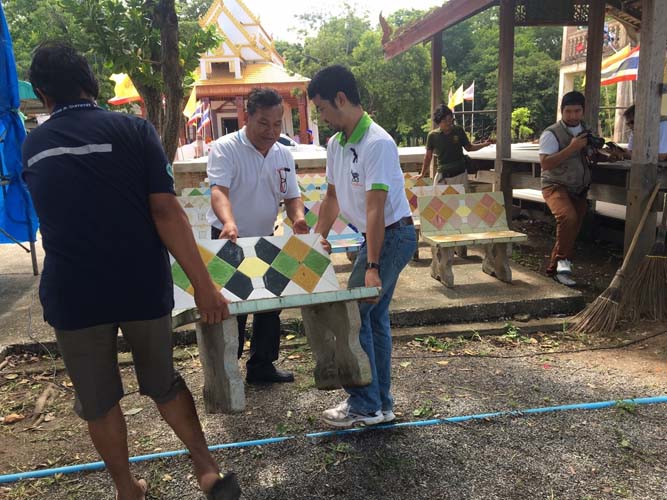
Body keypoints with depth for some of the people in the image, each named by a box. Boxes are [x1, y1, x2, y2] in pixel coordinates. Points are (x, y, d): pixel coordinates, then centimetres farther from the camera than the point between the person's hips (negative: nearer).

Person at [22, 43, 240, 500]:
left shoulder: (32, 148, 6)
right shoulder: (134, 130, -6)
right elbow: (166, 211, -15)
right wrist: (203, 284, -14)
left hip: (72, 294, 2)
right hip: (142, 288, -1)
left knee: (98, 401, 17)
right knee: (163, 383, 20)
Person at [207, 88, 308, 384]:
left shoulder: (283, 155, 5)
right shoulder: (225, 148, -14)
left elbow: (291, 195, 5)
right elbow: (219, 191, -27)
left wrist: (297, 218, -18)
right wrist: (229, 223, -47)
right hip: (230, 240, -6)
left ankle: (262, 366, 29)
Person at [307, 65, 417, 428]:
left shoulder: (377, 143, -21)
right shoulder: (335, 144, 7)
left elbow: (375, 209, -26)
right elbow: (332, 197, 17)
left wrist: (371, 267, -26)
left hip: (393, 235, -9)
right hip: (378, 236, 9)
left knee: (353, 315, -6)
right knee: (374, 317, 13)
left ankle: (364, 406, 7)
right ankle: (380, 404, 24)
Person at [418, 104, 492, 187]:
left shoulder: (459, 131, 0)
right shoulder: (432, 135, -4)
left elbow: (469, 147, 12)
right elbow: (428, 156, 6)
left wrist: (484, 144, -1)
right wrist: (422, 174, 11)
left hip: (460, 175, 1)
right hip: (442, 176, -1)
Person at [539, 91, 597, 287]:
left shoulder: (587, 132, 11)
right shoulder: (551, 134, -11)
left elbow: (591, 156, 23)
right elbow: (545, 163, -22)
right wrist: (572, 147, -25)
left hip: (579, 190, 7)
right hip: (556, 187, -7)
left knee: (570, 230, 10)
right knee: (568, 217, -33)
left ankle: (554, 269, 26)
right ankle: (563, 262, -20)